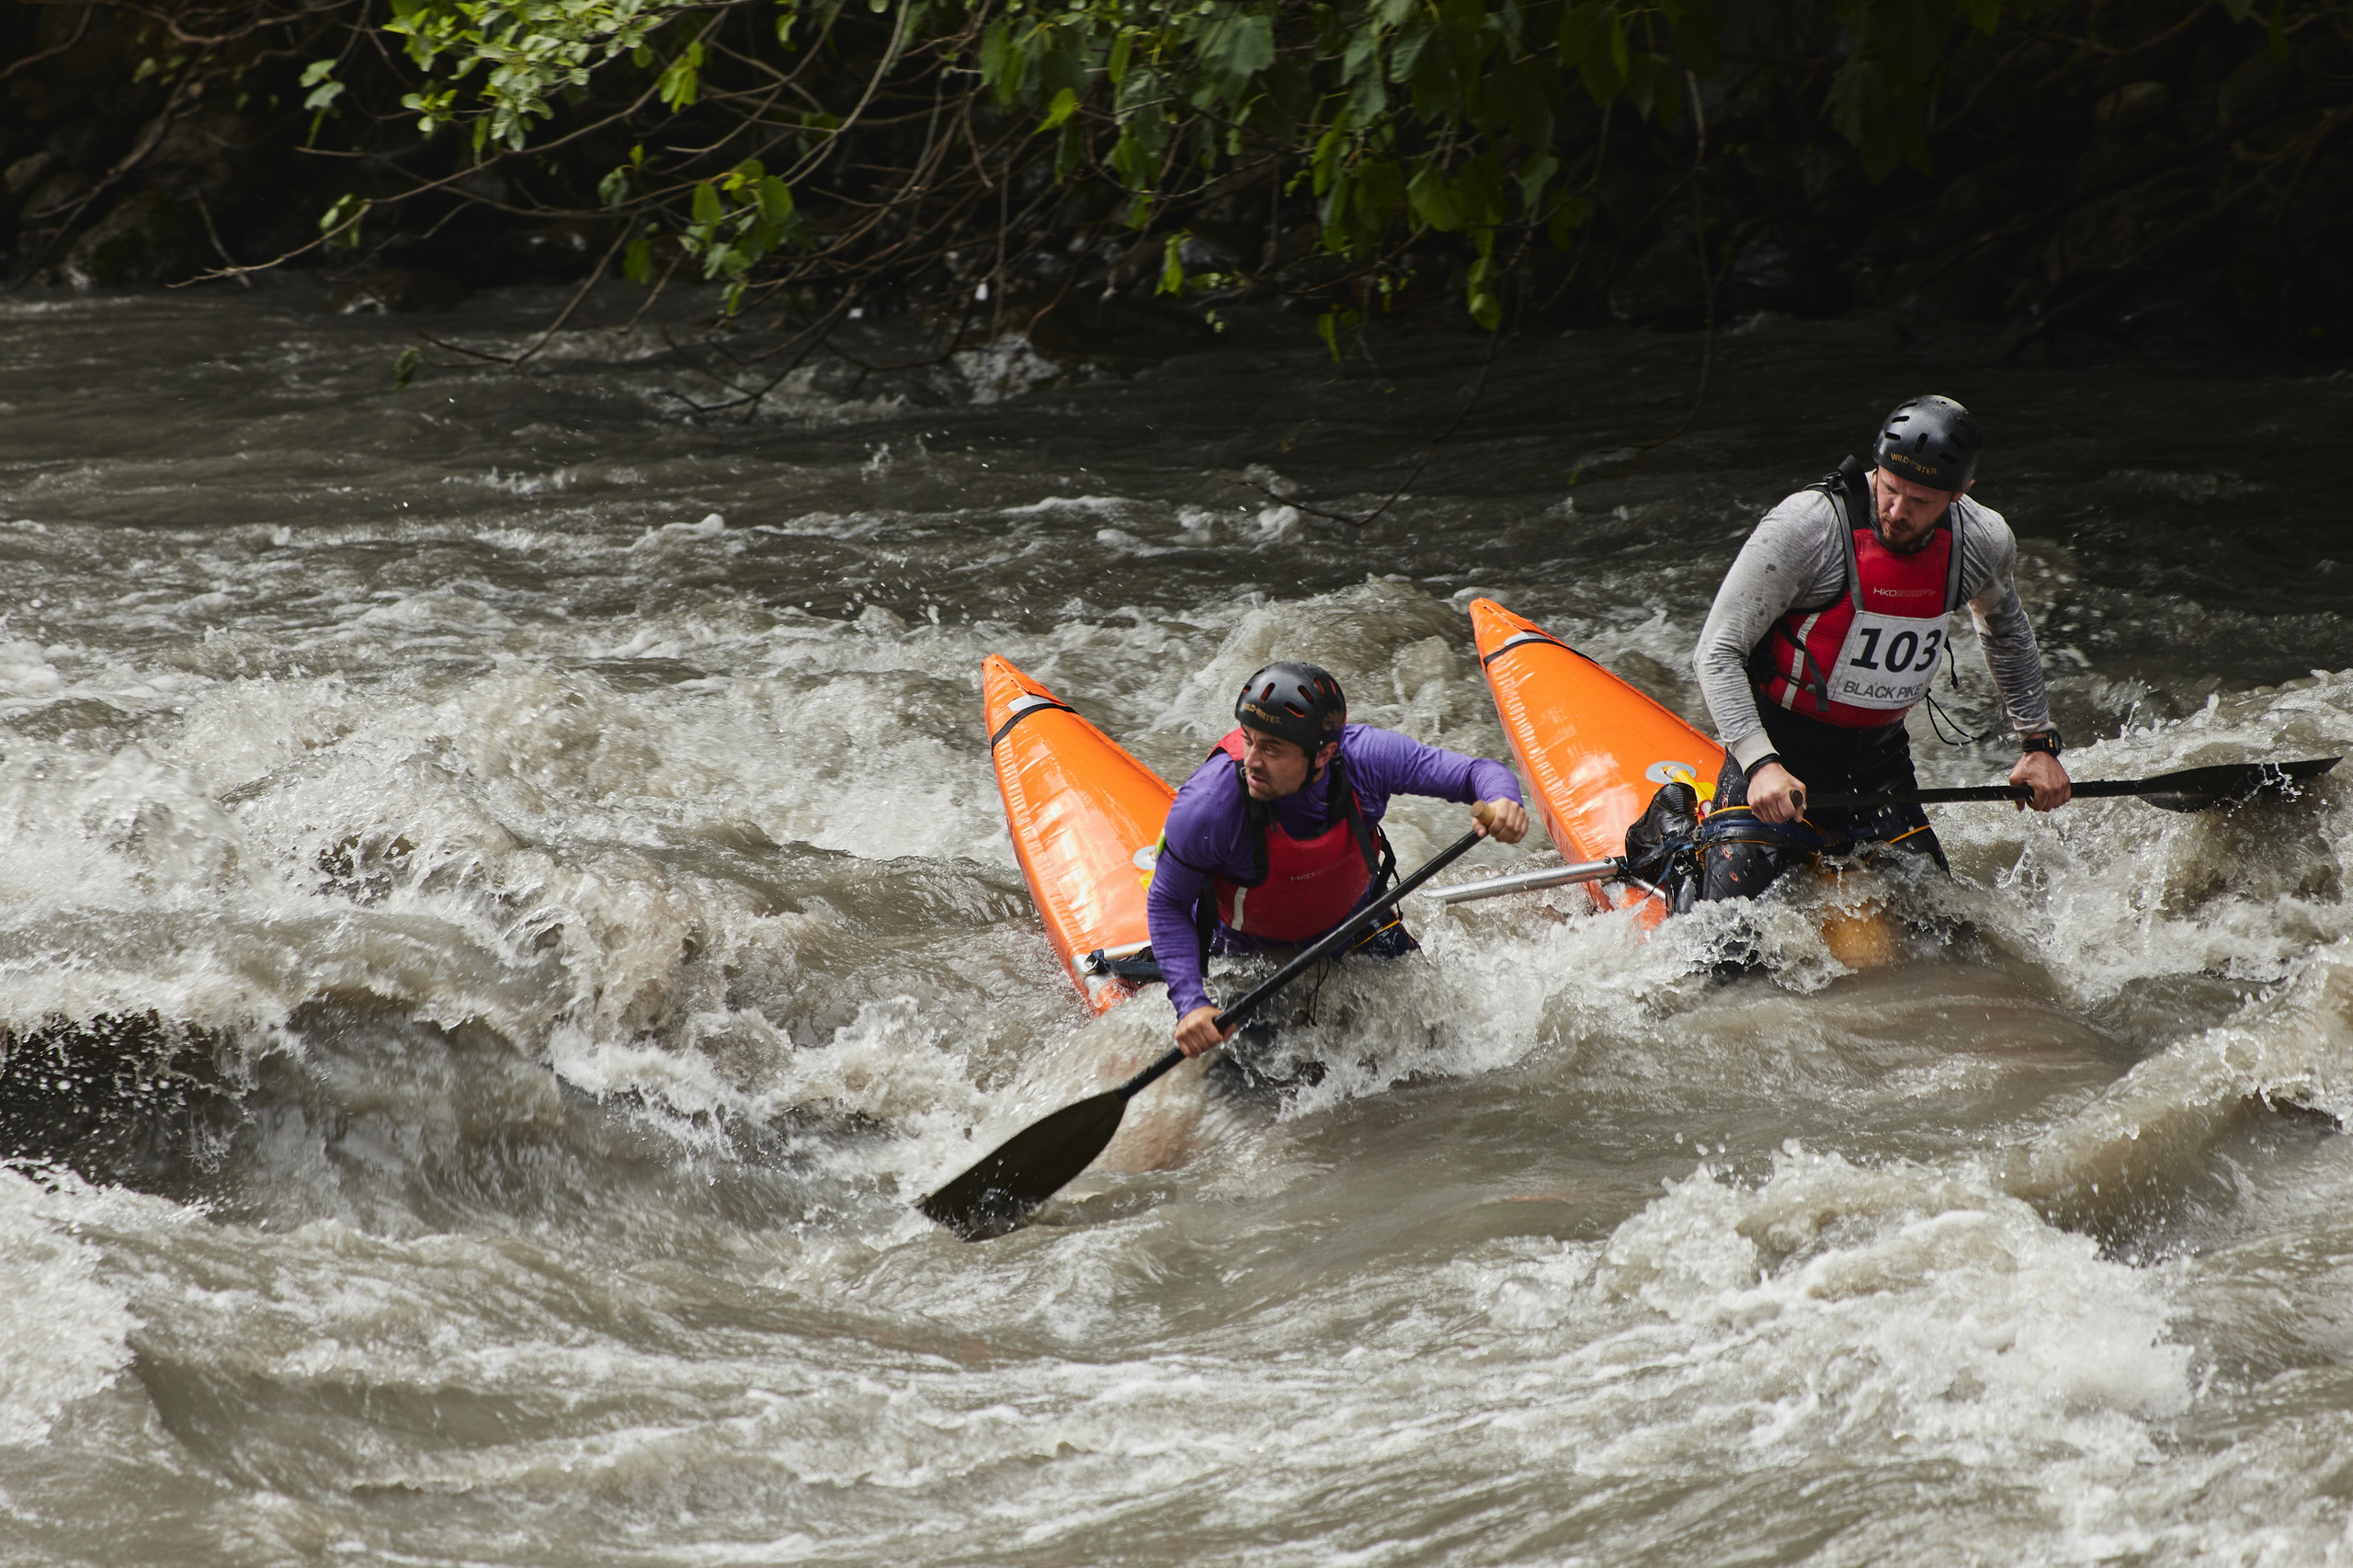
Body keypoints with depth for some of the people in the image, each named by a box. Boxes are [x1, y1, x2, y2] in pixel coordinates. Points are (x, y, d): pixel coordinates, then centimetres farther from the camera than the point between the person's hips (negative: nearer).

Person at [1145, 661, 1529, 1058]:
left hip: (1353, 919, 3)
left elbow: (1475, 772, -24)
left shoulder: (1365, 757, -34)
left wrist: (1502, 801, -49)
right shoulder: (1206, 809, -39)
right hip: (1249, 946, -3)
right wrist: (1190, 1004, -33)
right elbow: (1167, 905, -23)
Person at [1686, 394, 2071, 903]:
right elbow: (1717, 653, -22)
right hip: (1778, 749, -5)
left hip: (1877, 761, 5)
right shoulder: (1803, 527, -24)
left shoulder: (1985, 544, -8)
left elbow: (2005, 629, 17)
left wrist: (2038, 742, 16)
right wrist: (1760, 764, -34)